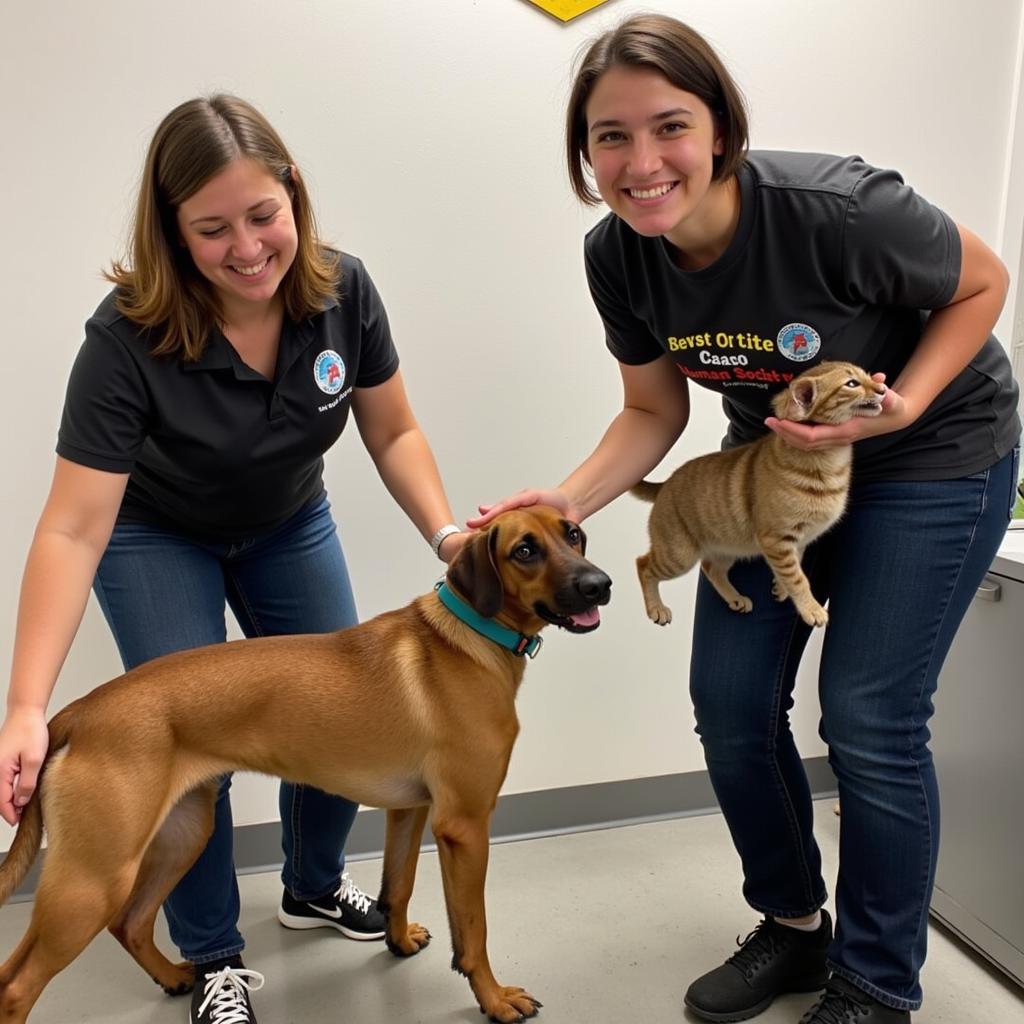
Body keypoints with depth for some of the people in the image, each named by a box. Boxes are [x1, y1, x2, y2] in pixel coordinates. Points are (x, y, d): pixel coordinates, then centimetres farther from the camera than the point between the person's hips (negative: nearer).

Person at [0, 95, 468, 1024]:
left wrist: (445, 534, -25)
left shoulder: (341, 293, -23)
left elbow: (393, 431, -10)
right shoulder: (130, 338, -33)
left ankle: (315, 887, 35)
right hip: (155, 539, -3)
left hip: (288, 528, 4)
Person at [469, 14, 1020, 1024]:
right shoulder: (618, 256, -16)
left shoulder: (835, 208, -31)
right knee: (731, 700, 3)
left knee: (867, 717, -6)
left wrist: (901, 405, -28)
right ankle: (793, 927, 29)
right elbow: (654, 412, -4)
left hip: (932, 456, -5)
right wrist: (567, 499, -21)